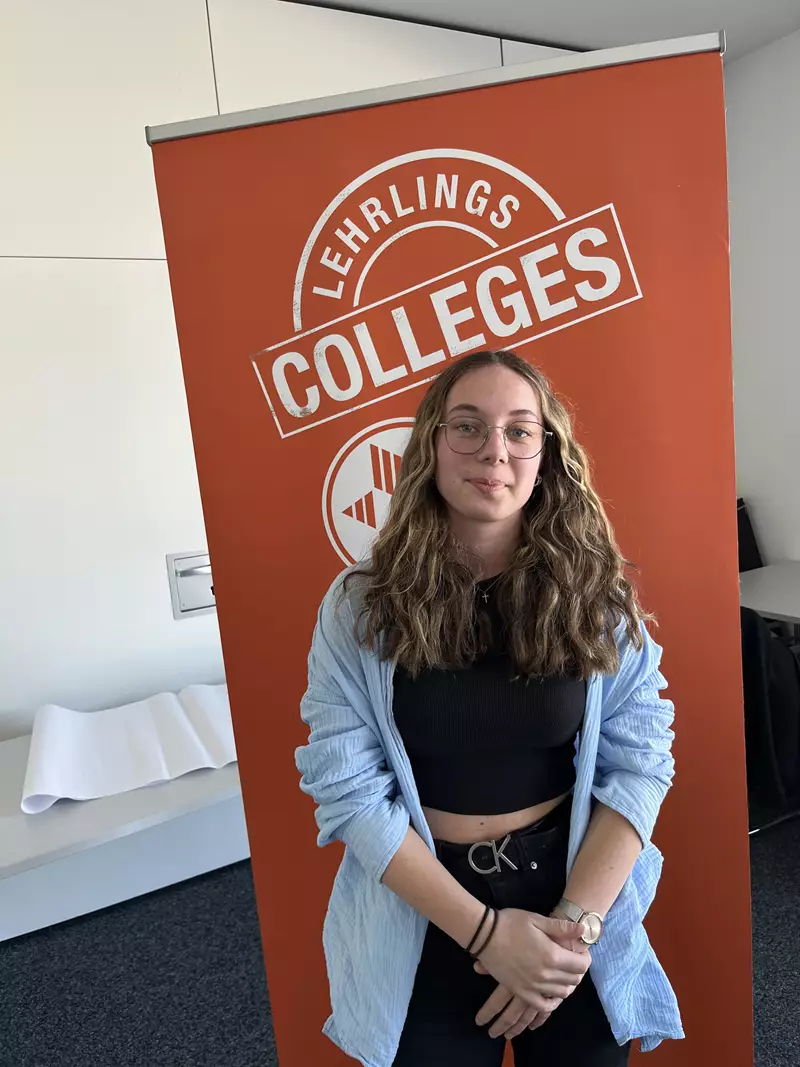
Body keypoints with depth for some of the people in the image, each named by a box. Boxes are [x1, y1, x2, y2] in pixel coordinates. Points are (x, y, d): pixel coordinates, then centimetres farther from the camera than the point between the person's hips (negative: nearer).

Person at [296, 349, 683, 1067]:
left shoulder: (598, 595, -8)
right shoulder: (358, 608, -13)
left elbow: (640, 761, -9)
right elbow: (348, 789, -15)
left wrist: (573, 924, -17)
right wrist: (485, 929, -18)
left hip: (579, 907, 2)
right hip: (422, 921, -1)